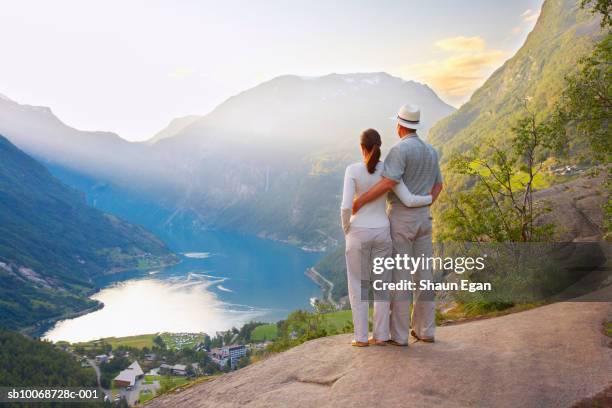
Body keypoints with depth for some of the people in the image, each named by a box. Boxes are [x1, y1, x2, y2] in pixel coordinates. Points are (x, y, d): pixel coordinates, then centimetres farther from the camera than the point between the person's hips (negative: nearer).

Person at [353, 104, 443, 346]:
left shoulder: (399, 150, -15)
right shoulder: (430, 151, 13)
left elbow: (389, 182, -29)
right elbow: (438, 186, 20)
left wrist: (360, 201, -21)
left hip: (400, 219, -7)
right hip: (423, 218, 7)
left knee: (399, 275, -2)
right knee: (423, 274, 11)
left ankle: (399, 334, 3)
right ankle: (425, 330, 16)